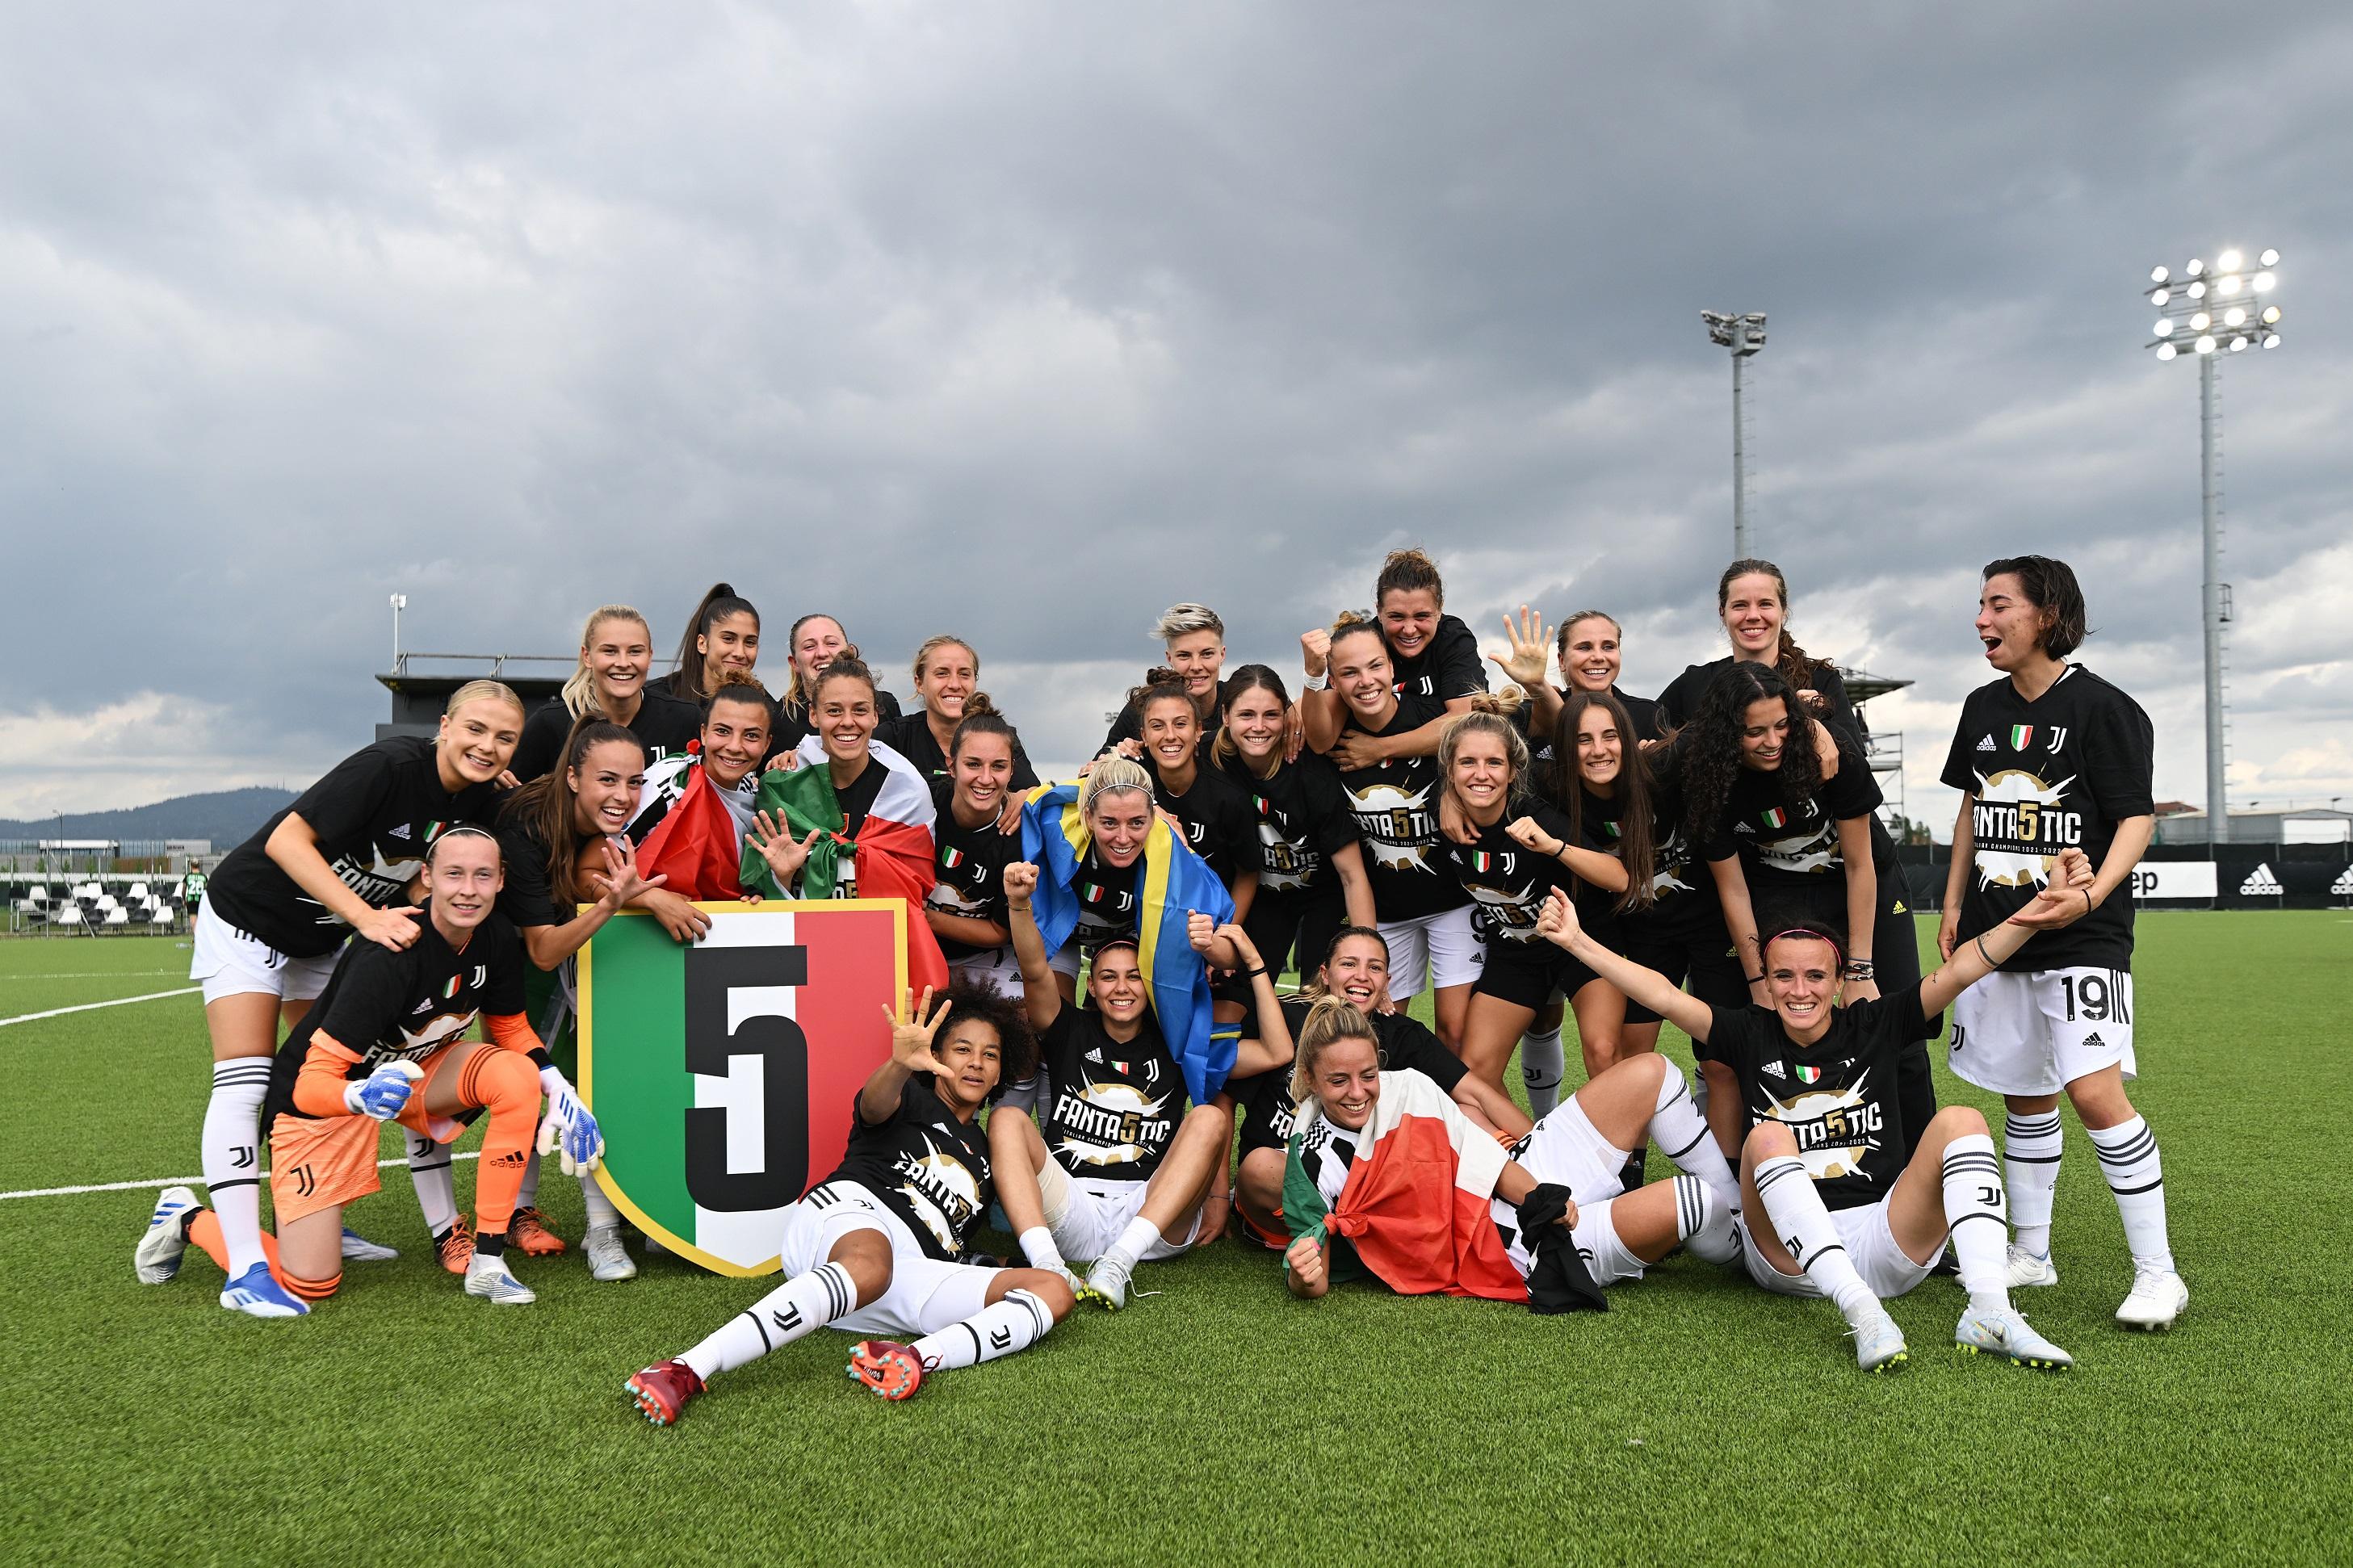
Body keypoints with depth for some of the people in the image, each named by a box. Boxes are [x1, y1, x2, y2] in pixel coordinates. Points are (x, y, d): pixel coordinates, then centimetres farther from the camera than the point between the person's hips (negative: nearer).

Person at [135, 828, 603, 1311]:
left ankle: (487, 1262, -15)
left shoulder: (498, 939, -13)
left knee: (518, 1077, -25)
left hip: (410, 1068, 6)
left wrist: (561, 1089, -13)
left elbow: (511, 1030, 4)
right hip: (322, 1097, -6)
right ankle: (188, 1219, 23)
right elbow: (311, 1085, -31)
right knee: (310, 1286, -7)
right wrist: (362, 1097, -53)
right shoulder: (387, 957, -33)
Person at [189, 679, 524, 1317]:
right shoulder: (390, 765, -29)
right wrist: (368, 918, -38)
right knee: (245, 1083, -12)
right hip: (249, 917, -7)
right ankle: (246, 1271, -15)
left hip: (323, 940, 8)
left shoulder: (481, 801, -9)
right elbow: (286, 840, -31)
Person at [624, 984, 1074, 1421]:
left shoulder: (983, 1153, 34)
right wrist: (900, 1063, -32)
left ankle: (918, 1357, -40)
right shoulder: (913, 1100, 17)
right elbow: (874, 1103, -10)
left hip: (909, 1278, 5)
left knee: (1054, 1291, -16)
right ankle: (688, 1370, -54)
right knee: (869, 1265, -43)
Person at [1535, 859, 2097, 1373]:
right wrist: (1577, 941, -8)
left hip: (1888, 1245, 1)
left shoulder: (1875, 1027, 8)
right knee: (1769, 1137, -28)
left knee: (1960, 1120, -17)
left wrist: (2041, 912, -14)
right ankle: (1862, 1315, -42)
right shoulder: (1750, 1036, 7)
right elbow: (1662, 995, -1)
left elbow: (1961, 969, -2)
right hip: (1787, 1260, -1)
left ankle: (1990, 1310, -34)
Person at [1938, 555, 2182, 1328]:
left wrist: (2094, 892, -24)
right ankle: (2031, 1253, 26)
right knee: (2025, 1098, 13)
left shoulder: (2101, 707, -8)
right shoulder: (1985, 707, 11)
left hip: (2082, 938, -6)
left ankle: (2158, 1273, -3)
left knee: (2095, 1091, -16)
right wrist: (1953, 903, 16)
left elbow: (2138, 815, -9)